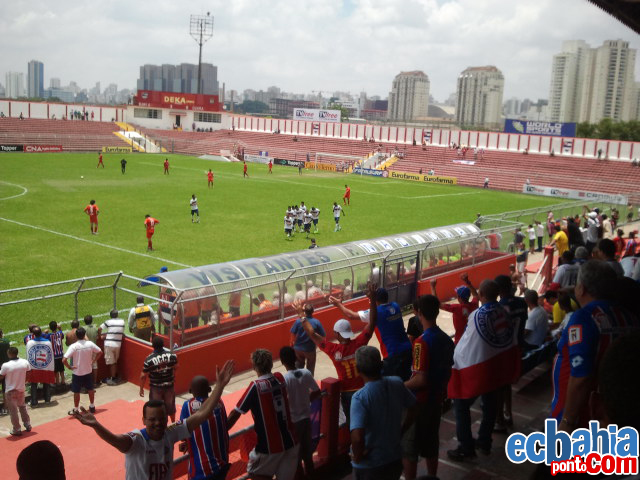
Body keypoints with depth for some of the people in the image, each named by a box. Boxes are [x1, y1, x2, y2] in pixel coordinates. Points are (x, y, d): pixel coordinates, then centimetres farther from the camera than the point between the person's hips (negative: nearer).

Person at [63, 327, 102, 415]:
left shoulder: (73, 346, -20)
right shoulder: (90, 344, -10)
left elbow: (64, 360, -27)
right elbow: (100, 352, 1)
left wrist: (69, 367, -12)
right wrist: (93, 361, 6)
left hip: (77, 373, -3)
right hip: (88, 372, 3)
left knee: (76, 392, 12)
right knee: (90, 389, 20)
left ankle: (76, 410, 23)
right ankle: (92, 406, 33)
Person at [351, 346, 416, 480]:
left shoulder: (360, 397, -26)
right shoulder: (397, 384, -9)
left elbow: (357, 437, -35)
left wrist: (358, 456, -17)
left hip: (369, 465, -5)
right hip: (395, 459, 5)